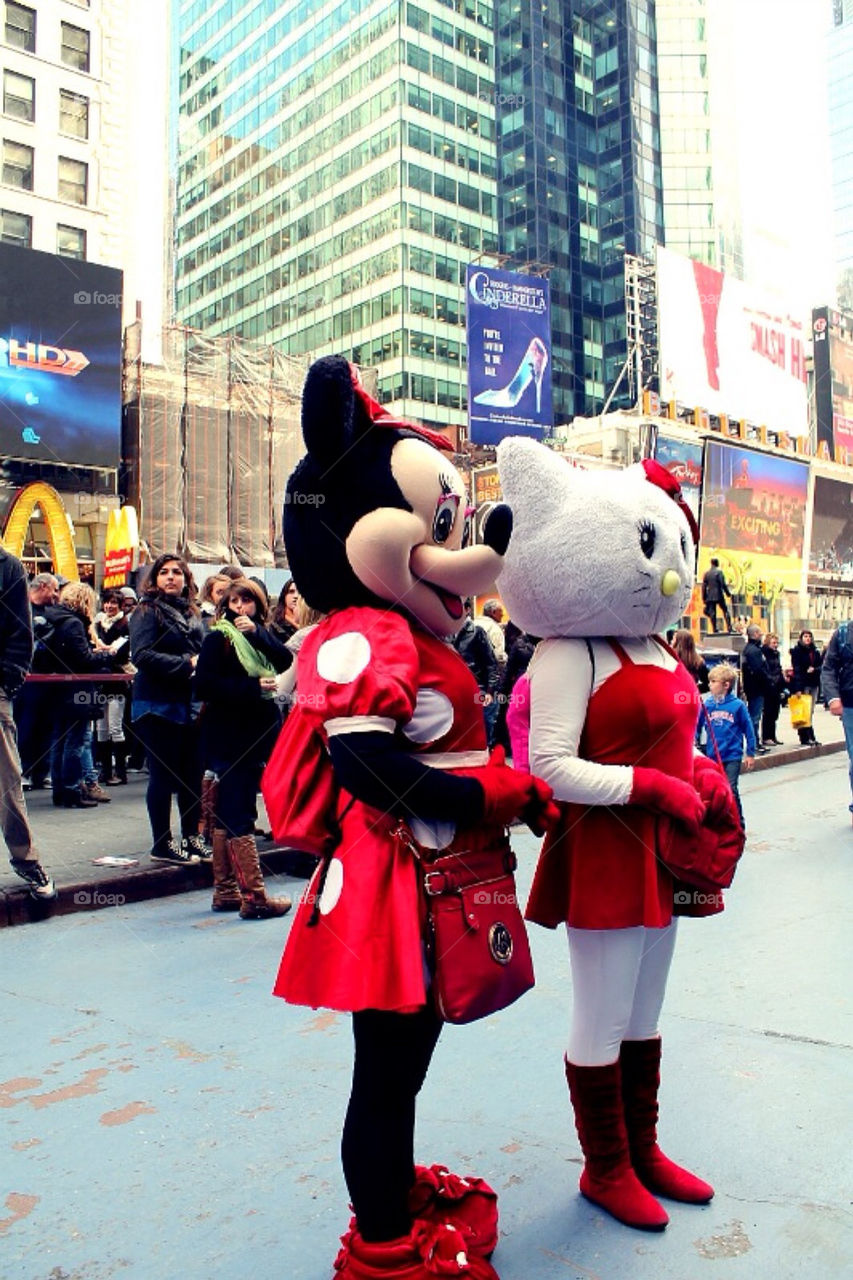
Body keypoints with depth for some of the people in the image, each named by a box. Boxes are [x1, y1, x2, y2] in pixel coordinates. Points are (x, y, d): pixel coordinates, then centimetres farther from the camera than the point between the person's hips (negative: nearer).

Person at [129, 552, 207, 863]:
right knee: (163, 776, 1)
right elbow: (142, 655, -17)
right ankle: (162, 845, 11)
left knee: (193, 775, 10)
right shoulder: (147, 611, -4)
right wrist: (186, 664, -20)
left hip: (190, 706, 6)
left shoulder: (191, 614, 16)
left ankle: (191, 837, 23)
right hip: (158, 706, -6)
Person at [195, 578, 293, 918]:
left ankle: (225, 891, 20)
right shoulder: (218, 638, -4)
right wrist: (253, 687, -19)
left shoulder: (262, 637, 14)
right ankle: (253, 897, -3)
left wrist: (257, 631, -14)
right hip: (229, 739, -7)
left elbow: (286, 661, -5)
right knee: (239, 817, -6)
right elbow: (204, 686, -15)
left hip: (256, 735, 7)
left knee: (228, 815, 13)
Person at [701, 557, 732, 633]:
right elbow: (723, 584, -9)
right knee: (725, 610, 6)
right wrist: (728, 593, 0)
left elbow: (704, 586, 7)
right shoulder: (719, 572, -6)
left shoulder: (706, 573, 6)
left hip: (710, 596, 3)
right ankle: (729, 628, 0)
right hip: (719, 595, -3)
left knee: (712, 613, 4)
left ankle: (714, 630, 1)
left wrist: (704, 598, 11)